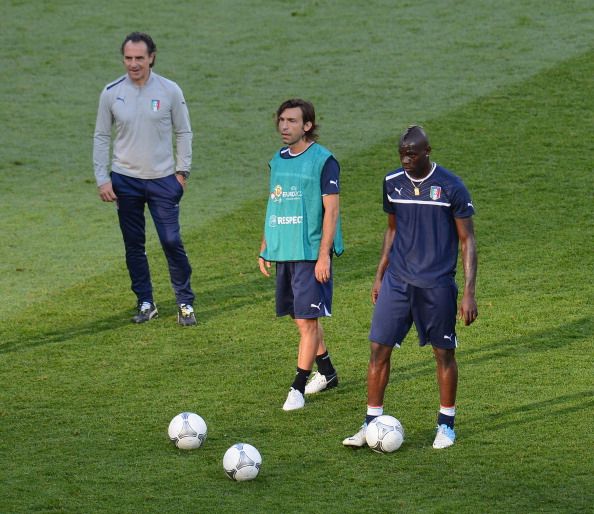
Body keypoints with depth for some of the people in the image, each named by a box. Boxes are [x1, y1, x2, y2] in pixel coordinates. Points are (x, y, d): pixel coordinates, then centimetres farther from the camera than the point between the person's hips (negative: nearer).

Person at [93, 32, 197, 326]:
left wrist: (182, 171, -1)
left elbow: (183, 133, 6)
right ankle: (145, 303, 17)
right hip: (125, 181, 1)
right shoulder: (111, 93, -1)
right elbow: (101, 137, 5)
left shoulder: (170, 91, -3)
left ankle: (185, 302, 5)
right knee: (134, 245, 6)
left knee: (171, 241, -6)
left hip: (163, 180, -1)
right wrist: (102, 179, 0)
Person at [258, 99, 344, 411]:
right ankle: (326, 373, 29)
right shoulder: (277, 160, 11)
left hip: (311, 253, -7)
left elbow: (331, 210, -11)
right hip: (283, 252, 7)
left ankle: (298, 388, -3)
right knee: (300, 318, 14)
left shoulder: (323, 161, -10)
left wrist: (324, 255, -16)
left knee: (307, 320, -7)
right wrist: (264, 248, 15)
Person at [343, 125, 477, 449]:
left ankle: (446, 425, 21)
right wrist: (379, 276, 16)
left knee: (444, 353, 6)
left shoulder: (451, 187, -9)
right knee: (379, 348, -2)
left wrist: (469, 293, -10)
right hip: (397, 281, 4)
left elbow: (467, 241, -5)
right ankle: (372, 424, 6)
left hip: (437, 285, -4)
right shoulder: (392, 183, 4)